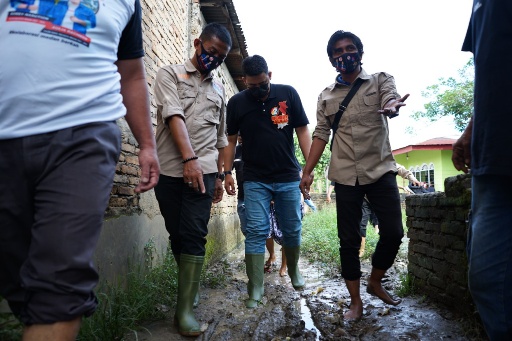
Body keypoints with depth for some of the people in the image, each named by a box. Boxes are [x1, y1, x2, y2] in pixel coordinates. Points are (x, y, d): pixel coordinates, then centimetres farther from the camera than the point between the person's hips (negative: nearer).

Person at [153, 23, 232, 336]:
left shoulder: (220, 89, 17)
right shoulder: (170, 74, 5)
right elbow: (174, 116, -11)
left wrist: (220, 175, 16)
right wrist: (189, 159, -24)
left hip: (204, 171, 1)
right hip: (170, 170, -1)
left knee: (194, 236, -7)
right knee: (177, 235, 8)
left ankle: (185, 309, -2)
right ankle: (190, 285, 30)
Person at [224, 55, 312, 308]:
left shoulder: (288, 94, -2)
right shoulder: (236, 102, 1)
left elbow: (302, 130, 0)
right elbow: (231, 140, 5)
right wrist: (227, 173, 0)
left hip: (288, 177, 1)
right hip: (255, 180, 0)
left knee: (292, 229, 11)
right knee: (256, 232, -2)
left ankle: (294, 270, 36)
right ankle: (255, 290, 7)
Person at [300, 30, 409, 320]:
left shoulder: (380, 80, 7)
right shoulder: (326, 97, 12)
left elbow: (390, 100, -14)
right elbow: (321, 135, 10)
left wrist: (392, 107, -40)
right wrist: (307, 171, 2)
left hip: (380, 170, -1)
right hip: (345, 176, 1)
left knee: (393, 232, -2)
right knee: (349, 240, 2)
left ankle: (375, 282, 25)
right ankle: (356, 301, 16)